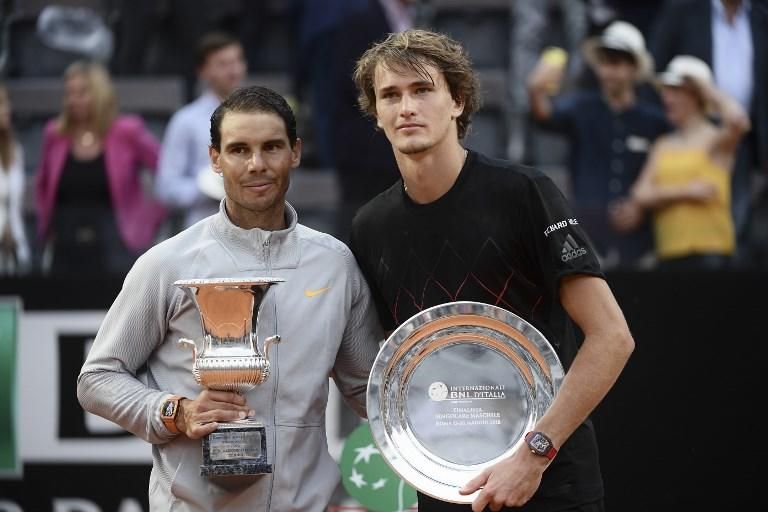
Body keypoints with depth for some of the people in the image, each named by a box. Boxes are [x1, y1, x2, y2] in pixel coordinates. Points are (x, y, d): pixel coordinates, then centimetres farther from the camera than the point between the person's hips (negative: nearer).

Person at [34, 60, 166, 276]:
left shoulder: (127, 133, -4)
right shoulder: (55, 135, 7)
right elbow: (43, 187, 23)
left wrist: (149, 218, -1)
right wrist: (47, 226, 15)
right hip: (66, 256, 4)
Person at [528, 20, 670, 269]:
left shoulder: (654, 120, 5)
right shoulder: (581, 108, 4)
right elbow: (547, 114, -17)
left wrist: (642, 207, -5)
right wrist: (536, 92, -39)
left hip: (637, 239, 1)